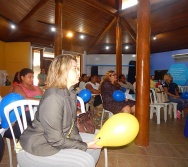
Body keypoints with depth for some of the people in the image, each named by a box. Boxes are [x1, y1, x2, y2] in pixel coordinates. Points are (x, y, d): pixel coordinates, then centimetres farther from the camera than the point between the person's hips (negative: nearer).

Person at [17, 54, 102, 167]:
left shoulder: (71, 93, 0)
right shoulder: (53, 98, -29)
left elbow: (71, 124, 4)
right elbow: (56, 140, -25)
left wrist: (80, 142, -10)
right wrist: (84, 146, -16)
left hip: (59, 138, 9)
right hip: (38, 147, -9)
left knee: (94, 141, 9)